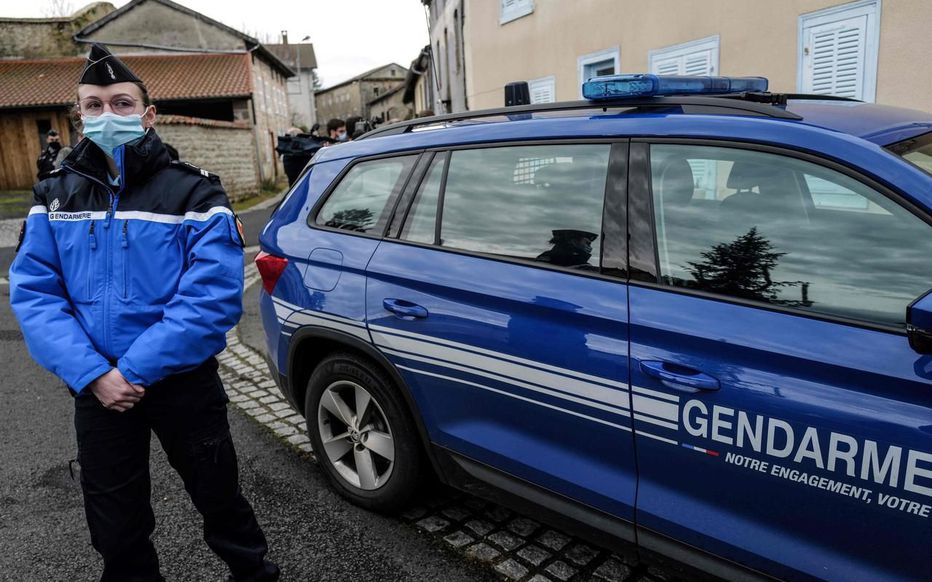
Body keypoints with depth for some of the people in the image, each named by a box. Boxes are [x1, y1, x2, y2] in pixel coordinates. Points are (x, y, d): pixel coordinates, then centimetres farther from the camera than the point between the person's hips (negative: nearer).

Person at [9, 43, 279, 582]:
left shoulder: (194, 194, -9)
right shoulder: (56, 196, 3)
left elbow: (213, 298, -18)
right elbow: (33, 293, -5)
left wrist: (135, 370, -21)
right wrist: (93, 373, -18)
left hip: (183, 384, -3)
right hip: (97, 389, 3)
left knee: (219, 497, 14)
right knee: (115, 524, 17)